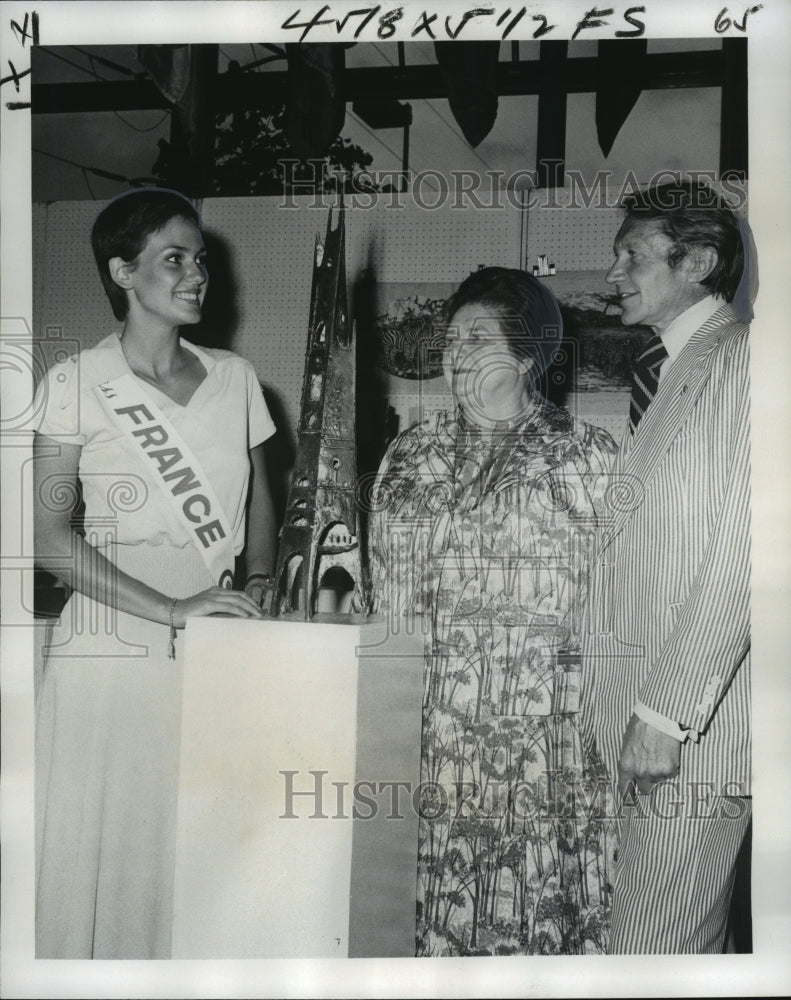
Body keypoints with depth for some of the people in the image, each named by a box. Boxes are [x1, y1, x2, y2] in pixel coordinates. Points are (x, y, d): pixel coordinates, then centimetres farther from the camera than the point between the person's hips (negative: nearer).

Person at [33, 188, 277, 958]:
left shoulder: (233, 377, 12)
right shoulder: (77, 383, -1)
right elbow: (49, 535, -8)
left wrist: (258, 586, 1)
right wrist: (172, 608, -16)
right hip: (109, 651, -3)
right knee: (96, 850, -2)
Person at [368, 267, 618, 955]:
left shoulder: (588, 455, 2)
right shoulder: (412, 454, 14)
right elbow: (385, 589, 16)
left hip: (546, 735, -3)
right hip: (428, 727, 3)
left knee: (540, 910, -2)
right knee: (436, 905, 4)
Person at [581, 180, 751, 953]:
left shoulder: (739, 364, -8)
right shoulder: (662, 373, 19)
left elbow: (742, 556, -17)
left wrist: (664, 713, -18)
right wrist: (607, 692, 9)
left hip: (692, 723, -8)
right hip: (641, 710, 8)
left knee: (654, 946, -5)